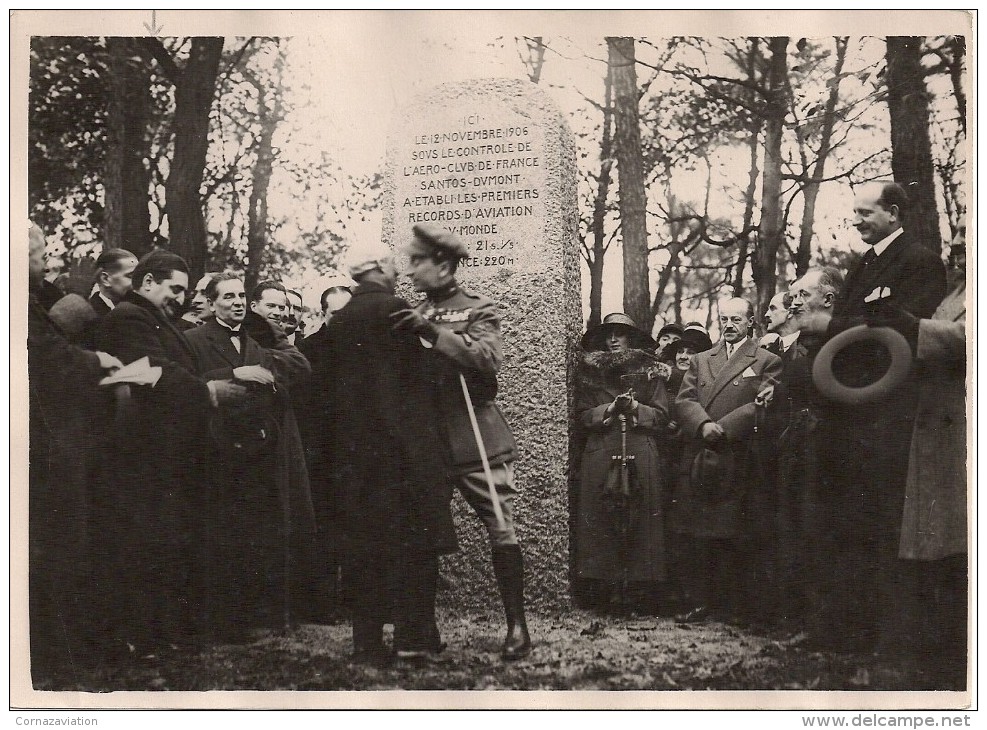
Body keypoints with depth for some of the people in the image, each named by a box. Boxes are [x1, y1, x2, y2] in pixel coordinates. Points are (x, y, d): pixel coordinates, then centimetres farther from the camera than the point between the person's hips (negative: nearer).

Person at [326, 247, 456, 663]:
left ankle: (367, 641, 10)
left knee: (362, 540, 7)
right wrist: (432, 436, -3)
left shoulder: (337, 323, 12)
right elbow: (418, 376, -9)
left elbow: (330, 387, 14)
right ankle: (413, 634, -2)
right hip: (402, 441, -6)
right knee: (413, 538, 0)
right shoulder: (394, 310, -6)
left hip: (353, 446, 6)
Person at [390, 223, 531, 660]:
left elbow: (488, 359, -19)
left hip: (477, 439, -5)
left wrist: (432, 332, -22)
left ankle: (517, 625, 4)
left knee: (501, 531, -5)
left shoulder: (479, 309, 0)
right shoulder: (414, 316, 14)